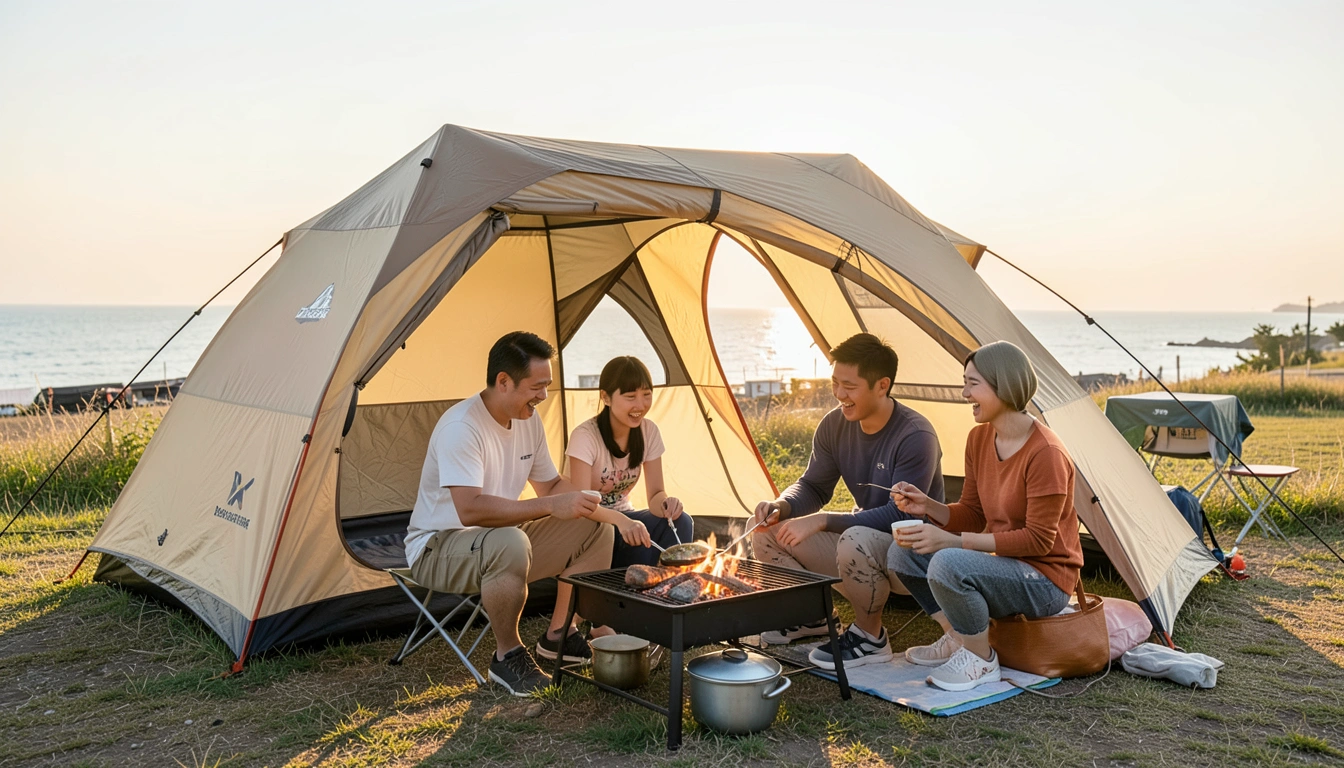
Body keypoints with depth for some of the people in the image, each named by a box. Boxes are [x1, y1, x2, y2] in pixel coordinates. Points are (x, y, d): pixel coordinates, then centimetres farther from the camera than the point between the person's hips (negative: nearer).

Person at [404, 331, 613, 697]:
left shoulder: (529, 420, 1)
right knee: (510, 544, -40)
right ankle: (507, 657, -17)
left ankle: (559, 636, 10)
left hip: (502, 538, 9)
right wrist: (549, 506, -38)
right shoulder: (461, 427, -27)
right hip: (437, 548, -8)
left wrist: (583, 503, -10)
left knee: (596, 528, -1)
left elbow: (552, 485, 12)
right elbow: (469, 509, -38)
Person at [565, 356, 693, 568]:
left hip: (621, 518, 5)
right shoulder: (585, 436, -22)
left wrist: (665, 503, -30)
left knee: (680, 522, -23)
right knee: (636, 539, -34)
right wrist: (620, 520, -49)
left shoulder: (649, 431, -5)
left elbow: (655, 494, -5)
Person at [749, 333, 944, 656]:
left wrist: (821, 521, -32)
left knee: (856, 540, -40)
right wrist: (781, 506, -18)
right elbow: (813, 486, 5)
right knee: (766, 530, -6)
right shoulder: (834, 425, -4)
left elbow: (901, 515, -28)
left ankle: (870, 636, -13)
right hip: (861, 544, 7)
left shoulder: (915, 436, -25)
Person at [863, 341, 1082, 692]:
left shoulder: (1046, 453, -23)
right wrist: (928, 507, -11)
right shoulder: (979, 439, 3)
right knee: (903, 553, -5)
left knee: (948, 564, -33)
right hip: (1004, 567, 8)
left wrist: (954, 541, -27)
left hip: (1046, 585, -8)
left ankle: (980, 661, -9)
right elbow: (972, 515, 10)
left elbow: (1038, 540, -23)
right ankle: (957, 640, 5)